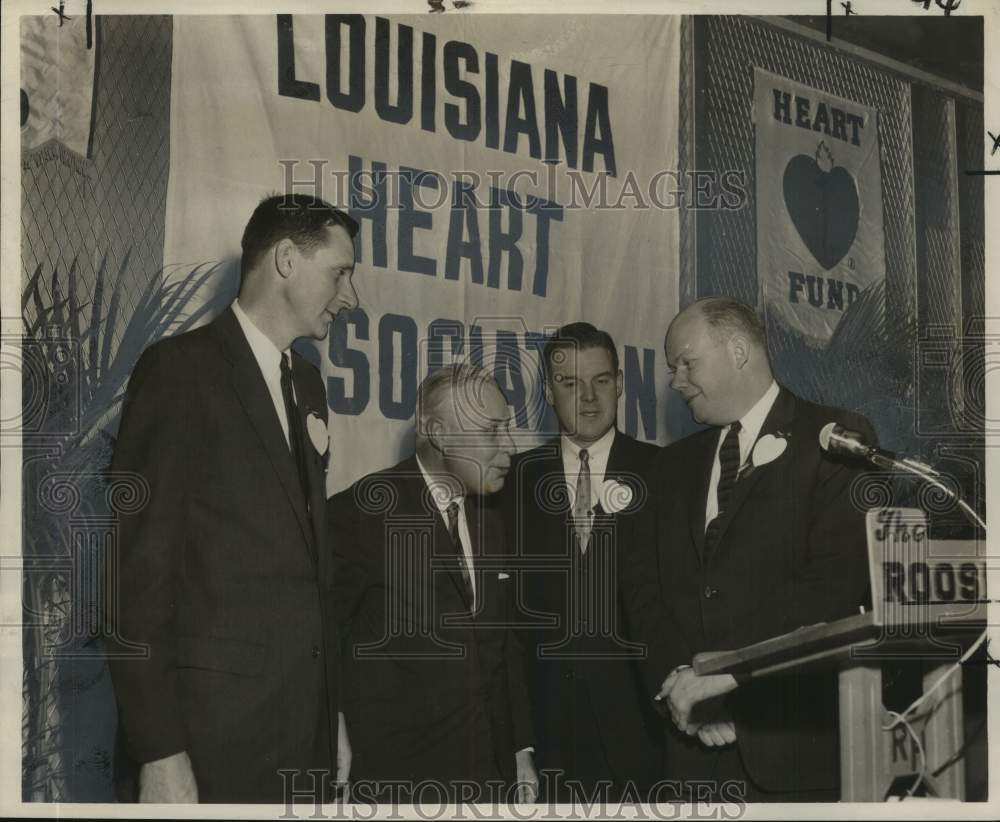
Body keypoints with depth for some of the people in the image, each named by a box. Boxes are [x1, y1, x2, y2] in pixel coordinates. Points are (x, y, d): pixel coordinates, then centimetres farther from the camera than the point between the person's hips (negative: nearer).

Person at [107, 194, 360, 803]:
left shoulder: (308, 384, 16)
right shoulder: (179, 369, -7)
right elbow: (140, 565, -11)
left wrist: (333, 709, 14)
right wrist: (160, 752, -15)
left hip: (309, 721, 7)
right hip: (216, 726, -7)